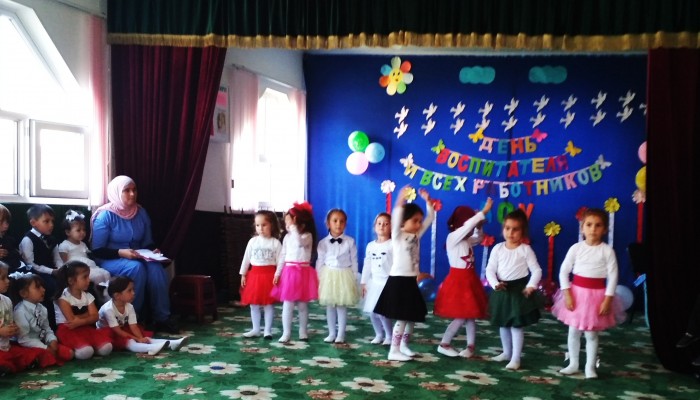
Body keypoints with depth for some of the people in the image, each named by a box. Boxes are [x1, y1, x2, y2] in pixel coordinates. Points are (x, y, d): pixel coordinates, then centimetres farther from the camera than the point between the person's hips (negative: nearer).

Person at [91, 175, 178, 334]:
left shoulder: (141, 213, 7)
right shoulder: (105, 215, -11)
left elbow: (148, 242, 14)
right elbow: (97, 250, -13)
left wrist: (153, 250, -8)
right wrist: (120, 252, -27)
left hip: (136, 259, 5)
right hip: (110, 260, -5)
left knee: (156, 267, -28)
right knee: (136, 268, -36)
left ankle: (162, 318, -25)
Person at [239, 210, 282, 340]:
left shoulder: (275, 243, -4)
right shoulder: (252, 241, 3)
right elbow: (246, 259, 8)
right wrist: (243, 274, 6)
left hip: (270, 275, -3)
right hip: (254, 274, 3)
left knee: (269, 304, 3)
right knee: (254, 304, 8)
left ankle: (267, 330, 12)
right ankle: (256, 329, 20)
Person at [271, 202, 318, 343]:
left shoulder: (307, 236, -7)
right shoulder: (287, 237, 7)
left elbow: (299, 242, -31)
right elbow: (282, 256, 9)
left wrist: (293, 227, -28)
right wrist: (277, 273, 4)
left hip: (303, 273, -3)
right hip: (289, 272, 3)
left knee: (302, 305, 7)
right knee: (287, 305, 0)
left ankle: (303, 332, 19)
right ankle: (286, 333, 5)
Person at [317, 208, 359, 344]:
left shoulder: (350, 241, -3)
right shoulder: (323, 243, -1)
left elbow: (354, 261, 1)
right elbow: (320, 262, 3)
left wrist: (354, 279, 0)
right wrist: (319, 279, 0)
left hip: (344, 276, -1)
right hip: (328, 276, 1)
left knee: (342, 306, 3)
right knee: (330, 306, 8)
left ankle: (341, 334, 12)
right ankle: (332, 333, 19)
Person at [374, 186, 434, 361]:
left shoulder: (417, 235, 10)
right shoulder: (398, 235, -8)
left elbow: (430, 218, 11)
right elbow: (395, 219, -28)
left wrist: (427, 201, 0)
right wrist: (401, 201, -39)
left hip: (411, 281, 7)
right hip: (398, 280, -7)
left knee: (412, 317, 12)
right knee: (402, 318, -9)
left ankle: (404, 345, 26)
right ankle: (394, 351, -4)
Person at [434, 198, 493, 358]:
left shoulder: (467, 240, 10)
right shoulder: (452, 237, -14)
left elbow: (478, 239, 29)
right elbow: (468, 225, -26)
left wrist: (479, 227, 10)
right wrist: (484, 211, -22)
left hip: (469, 280, 8)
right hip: (458, 281, -8)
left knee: (470, 315, 9)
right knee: (461, 317, -6)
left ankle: (470, 346, 15)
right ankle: (444, 345, 6)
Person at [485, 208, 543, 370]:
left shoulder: (525, 249, -7)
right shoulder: (498, 248, 0)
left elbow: (536, 271, -6)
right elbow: (490, 270, -1)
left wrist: (530, 286, -19)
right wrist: (495, 284, -18)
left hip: (519, 289, -4)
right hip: (502, 290, 4)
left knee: (517, 325, -4)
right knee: (503, 324, 16)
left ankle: (516, 358, 4)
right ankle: (507, 352, 33)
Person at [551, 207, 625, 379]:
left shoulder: (607, 250, -7)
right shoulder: (576, 248, -4)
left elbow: (613, 276, -6)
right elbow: (564, 271, -1)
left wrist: (608, 299, -11)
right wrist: (566, 294, -8)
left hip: (597, 294, -2)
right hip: (577, 292, 2)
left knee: (591, 333, 6)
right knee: (573, 331, 10)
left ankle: (590, 366, 20)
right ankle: (573, 364, 25)